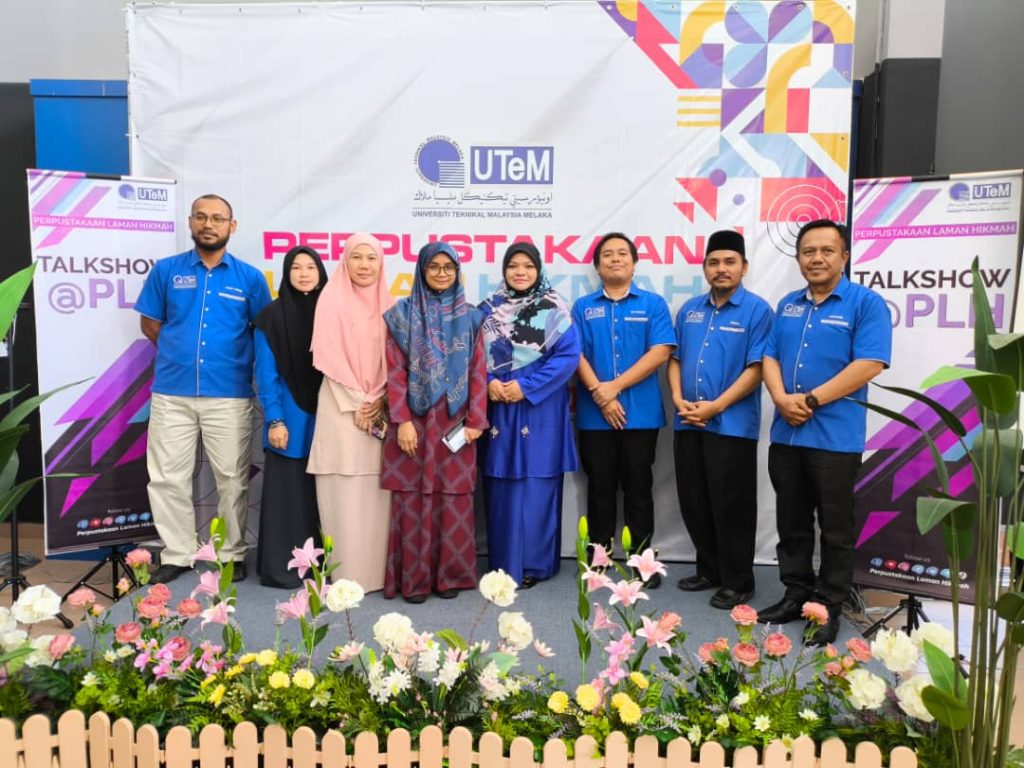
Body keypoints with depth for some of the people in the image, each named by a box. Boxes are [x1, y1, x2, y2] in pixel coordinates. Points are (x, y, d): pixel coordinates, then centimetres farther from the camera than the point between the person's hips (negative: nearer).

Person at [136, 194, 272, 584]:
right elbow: (150, 322, 13)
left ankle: (232, 554, 19)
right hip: (171, 393, 2)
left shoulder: (250, 278, 3)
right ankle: (176, 554, 20)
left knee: (232, 478, 5)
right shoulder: (166, 270, 5)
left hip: (229, 395, -1)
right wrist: (180, 352, 10)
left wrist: (231, 356, 6)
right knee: (168, 477, 6)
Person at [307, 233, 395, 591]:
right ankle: (345, 573, 4)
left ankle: (376, 569, 14)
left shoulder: (387, 304, 12)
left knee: (376, 492, 5)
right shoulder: (332, 299, 0)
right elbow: (330, 357, -6)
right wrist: (356, 403, -11)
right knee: (345, 493, -4)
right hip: (343, 407, -4)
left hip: (381, 409, 4)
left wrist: (378, 401, -5)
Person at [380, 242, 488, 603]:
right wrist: (402, 421, -9)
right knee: (413, 499, 1)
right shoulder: (402, 314, 3)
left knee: (454, 499, 4)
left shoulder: (469, 317, 8)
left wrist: (476, 420, -3)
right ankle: (413, 578, 11)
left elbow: (478, 371, 5)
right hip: (414, 419, -1)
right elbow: (395, 372, -1)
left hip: (455, 422, 1)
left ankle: (450, 574, 16)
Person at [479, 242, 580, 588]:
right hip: (498, 407, 3)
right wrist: (488, 382, -12)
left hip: (539, 408, -3)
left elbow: (568, 355, -9)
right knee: (501, 485, 7)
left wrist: (526, 386, -16)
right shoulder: (490, 309, 8)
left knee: (536, 484, 1)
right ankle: (503, 562, 20)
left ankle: (534, 563, 14)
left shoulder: (554, 309, -1)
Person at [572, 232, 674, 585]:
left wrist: (614, 386, -12)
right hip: (594, 415, 1)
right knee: (600, 488, 10)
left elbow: (660, 352, -7)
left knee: (638, 488, 7)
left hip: (641, 413, -1)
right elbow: (575, 354, -1)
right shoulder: (582, 307, 7)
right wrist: (600, 395, -13)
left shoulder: (653, 304, 3)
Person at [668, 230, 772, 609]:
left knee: (730, 506, 2)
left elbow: (756, 369, -12)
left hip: (732, 425, -6)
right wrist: (679, 400, -4)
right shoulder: (690, 309, 12)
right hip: (688, 423, 6)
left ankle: (737, 581, 18)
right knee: (693, 502, 13)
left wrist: (715, 406, -17)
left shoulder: (756, 310, -5)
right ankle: (709, 569, 30)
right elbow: (675, 359, 12)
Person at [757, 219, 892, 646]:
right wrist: (782, 399, -10)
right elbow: (770, 358, 10)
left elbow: (869, 364, -15)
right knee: (791, 523, 14)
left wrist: (811, 400, -17)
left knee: (835, 528, 6)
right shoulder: (787, 305, 13)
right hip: (785, 434, 6)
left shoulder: (866, 303, -5)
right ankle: (796, 593, 29)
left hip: (836, 436, -5)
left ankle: (829, 607, 19)